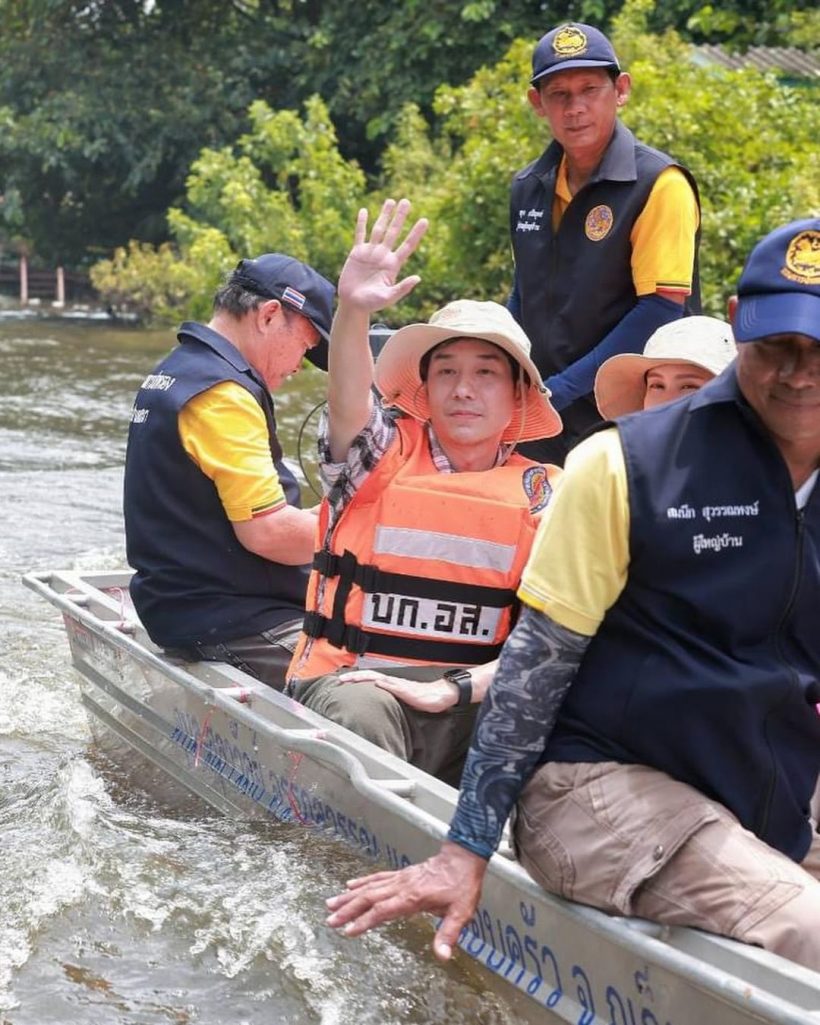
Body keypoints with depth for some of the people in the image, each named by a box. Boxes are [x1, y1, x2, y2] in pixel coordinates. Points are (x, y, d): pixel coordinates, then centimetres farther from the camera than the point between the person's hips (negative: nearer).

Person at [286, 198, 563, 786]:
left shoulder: (544, 494, 8)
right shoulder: (388, 455, 7)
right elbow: (350, 401, -17)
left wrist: (447, 692, -15)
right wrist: (353, 311, -37)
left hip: (477, 698, 1)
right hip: (353, 679, -1)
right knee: (361, 714, -35)